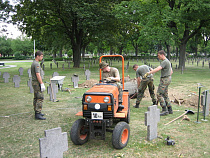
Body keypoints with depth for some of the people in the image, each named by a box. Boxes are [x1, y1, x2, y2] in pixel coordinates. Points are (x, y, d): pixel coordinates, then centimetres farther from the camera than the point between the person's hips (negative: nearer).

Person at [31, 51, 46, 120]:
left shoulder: (33, 63, 15)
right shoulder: (36, 64, -17)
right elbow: (38, 75, -23)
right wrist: (42, 84, -22)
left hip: (35, 82, 11)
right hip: (37, 83, -11)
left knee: (36, 98, 14)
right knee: (40, 98, -10)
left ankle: (37, 112, 23)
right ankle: (38, 114, -10)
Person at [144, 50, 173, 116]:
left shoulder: (164, 62, -17)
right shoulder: (168, 61, 17)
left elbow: (157, 69, -29)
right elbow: (171, 71, 24)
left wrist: (148, 73, -31)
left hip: (164, 80, -10)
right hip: (167, 79, 10)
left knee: (159, 94, -8)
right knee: (165, 95, 13)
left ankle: (164, 110, -7)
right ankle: (170, 109, 17)